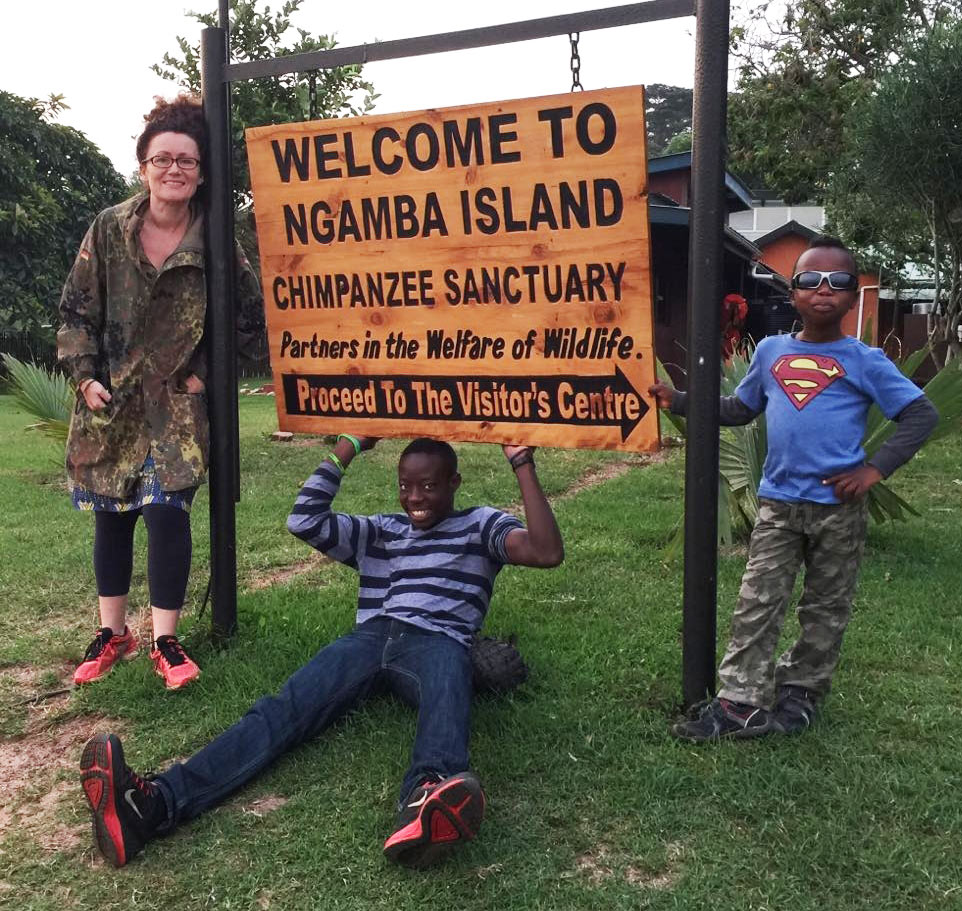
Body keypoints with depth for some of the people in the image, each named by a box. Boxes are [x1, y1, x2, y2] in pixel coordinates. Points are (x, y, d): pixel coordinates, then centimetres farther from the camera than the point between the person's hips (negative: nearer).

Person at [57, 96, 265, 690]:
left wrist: (205, 371, -3)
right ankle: (114, 633, 24)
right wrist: (86, 376, -4)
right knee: (111, 516, 9)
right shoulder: (109, 229, -2)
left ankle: (166, 641, 6)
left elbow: (246, 317, 0)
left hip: (178, 403, -2)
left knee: (167, 512, -10)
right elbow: (78, 310, 3)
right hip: (112, 399, 3)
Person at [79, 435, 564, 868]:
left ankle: (428, 799, -75)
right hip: (370, 638, 3)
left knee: (447, 677, -43)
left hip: (436, 642, -3)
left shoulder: (482, 524, 19)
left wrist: (522, 463, -2)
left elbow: (547, 552, 0)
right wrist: (344, 450, 15)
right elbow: (305, 521, 16)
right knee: (283, 709, -25)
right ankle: (152, 804, -47)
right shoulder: (378, 531, 29)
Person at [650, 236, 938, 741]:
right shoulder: (771, 351, 6)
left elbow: (922, 414, -3)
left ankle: (800, 692, 27)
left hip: (838, 506, -2)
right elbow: (739, 409, 18)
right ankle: (738, 701, 5)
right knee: (756, 604, 1)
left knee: (826, 608, 11)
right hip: (777, 502, 2)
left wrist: (876, 468, -12)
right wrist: (679, 401, 7)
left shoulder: (864, 361, -4)